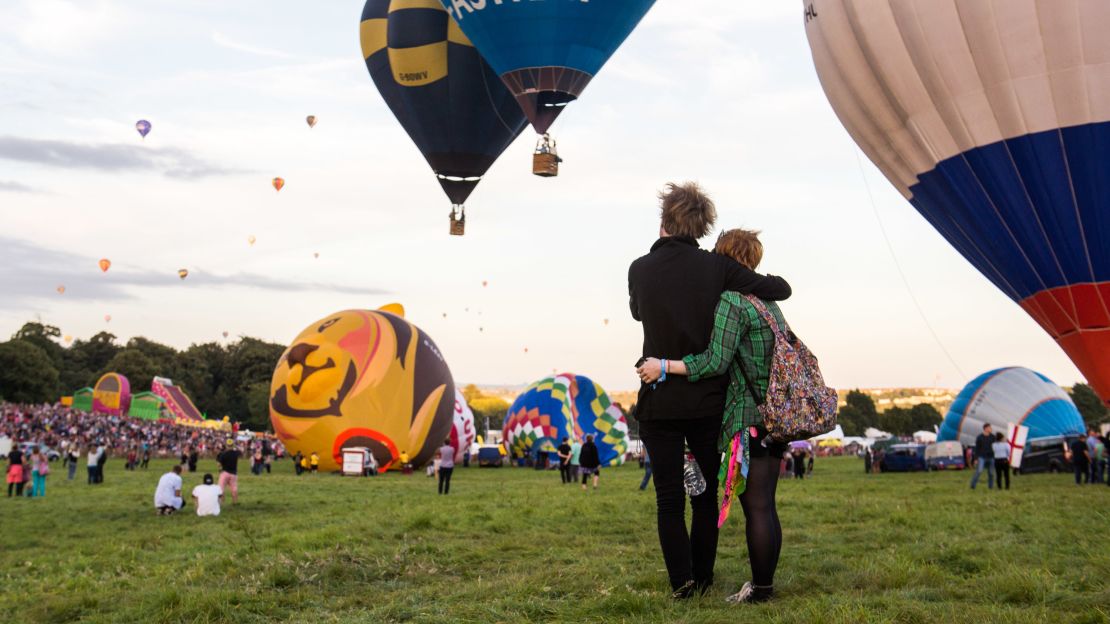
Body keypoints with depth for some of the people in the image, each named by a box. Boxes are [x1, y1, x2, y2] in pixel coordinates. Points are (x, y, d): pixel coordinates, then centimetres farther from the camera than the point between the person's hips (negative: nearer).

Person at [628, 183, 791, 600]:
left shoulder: (640, 270, -3)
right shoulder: (716, 268, -5)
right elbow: (780, 289, 0)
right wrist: (748, 286, 18)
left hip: (660, 403, -1)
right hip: (708, 401, 1)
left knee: (669, 498, 7)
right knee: (706, 495, 13)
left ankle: (681, 582, 2)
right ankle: (703, 579, 20)